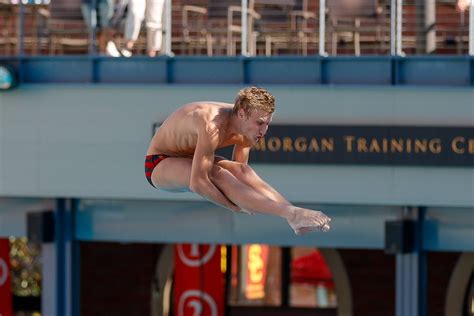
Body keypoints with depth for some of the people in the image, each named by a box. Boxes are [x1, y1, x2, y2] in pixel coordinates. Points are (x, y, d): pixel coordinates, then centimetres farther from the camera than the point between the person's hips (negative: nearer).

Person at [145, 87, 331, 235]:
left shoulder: (245, 129, -9)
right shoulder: (213, 128, -35)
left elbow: (240, 172, 3)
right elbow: (197, 183, -37)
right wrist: (234, 207, -29)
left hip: (189, 161, 8)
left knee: (241, 170, -23)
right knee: (217, 174, -35)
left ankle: (294, 218, -34)